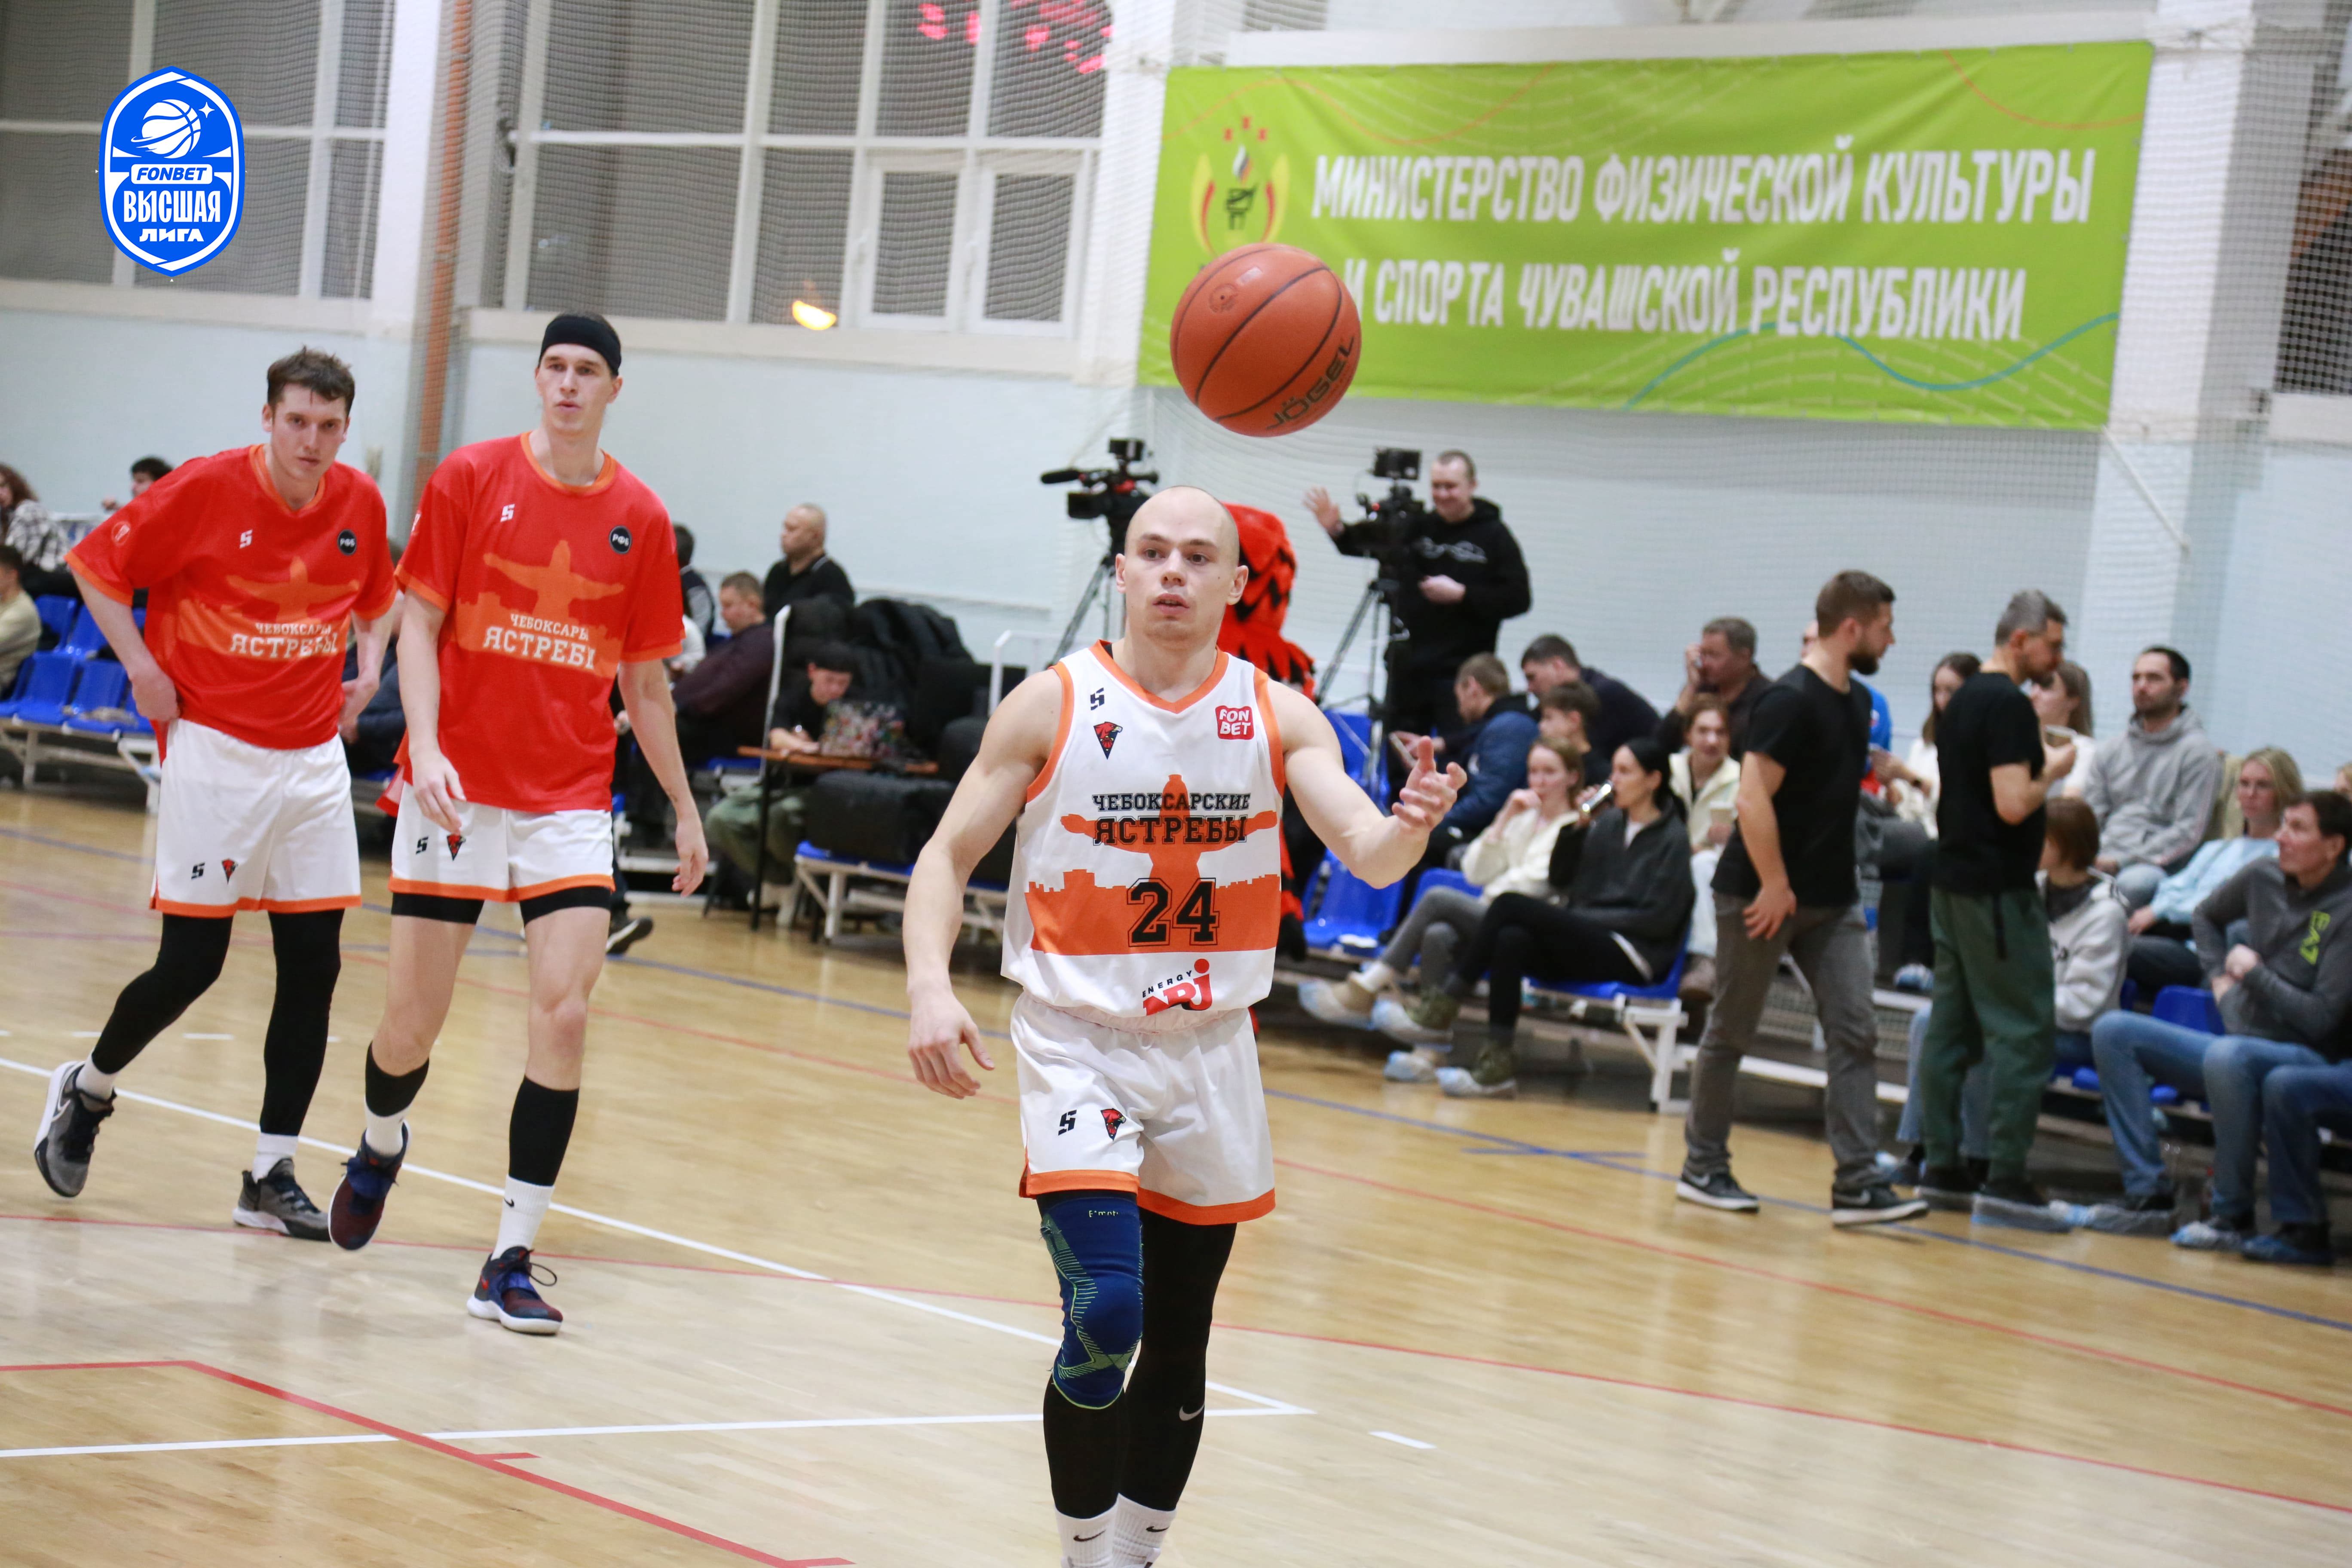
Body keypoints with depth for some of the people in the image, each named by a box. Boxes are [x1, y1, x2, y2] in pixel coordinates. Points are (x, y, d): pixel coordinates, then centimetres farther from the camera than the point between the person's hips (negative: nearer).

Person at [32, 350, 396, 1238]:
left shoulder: (360, 503, 2)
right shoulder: (208, 489, -12)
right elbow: (96, 565, -4)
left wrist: (369, 666, 6)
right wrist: (143, 671, -9)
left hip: (314, 757, 5)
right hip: (216, 749, -5)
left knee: (313, 965, -1)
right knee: (192, 962, -3)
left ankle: (271, 1175, 7)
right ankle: (86, 1091, 25)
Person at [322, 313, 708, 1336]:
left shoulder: (640, 519, 5)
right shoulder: (470, 479, -1)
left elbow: (645, 683, 13)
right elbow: (420, 624, -2)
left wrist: (684, 812, 15)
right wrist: (426, 746, -17)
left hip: (569, 802, 1)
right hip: (455, 789, -1)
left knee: (565, 1011, -13)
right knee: (412, 1021, 3)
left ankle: (511, 1261, -6)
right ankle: (381, 1146, 39)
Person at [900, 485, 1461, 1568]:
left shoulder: (1279, 718, -2)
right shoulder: (1051, 706, -6)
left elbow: (1367, 855, -13)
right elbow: (950, 855, -3)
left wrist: (1411, 826, -36)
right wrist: (930, 985, -19)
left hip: (1211, 1053, 3)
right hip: (1078, 1042, -3)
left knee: (1178, 1348, 11)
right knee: (1104, 1314, -19)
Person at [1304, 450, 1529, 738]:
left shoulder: (1494, 536, 1)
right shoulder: (1415, 527, 9)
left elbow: (1518, 598, -5)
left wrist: (1461, 595, -14)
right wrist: (1337, 530, -17)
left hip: (1460, 674, -4)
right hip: (1407, 670, 4)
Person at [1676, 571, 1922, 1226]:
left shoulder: (1857, 701, 11)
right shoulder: (1790, 700, -16)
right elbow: (1754, 798, -21)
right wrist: (1775, 886, -20)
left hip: (1832, 900, 8)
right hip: (1761, 896, -8)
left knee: (1855, 1032, -2)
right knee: (1731, 1031, 5)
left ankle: (1858, 1184, -4)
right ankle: (1702, 1168, 16)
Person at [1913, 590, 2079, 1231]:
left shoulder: (1964, 701, 14)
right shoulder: (2009, 705, -15)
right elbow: (2013, 805, -22)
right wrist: (2054, 769, -6)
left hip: (1953, 882, 10)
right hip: (1998, 889, -10)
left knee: (1952, 1027, 11)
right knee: (2025, 1033, -7)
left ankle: (1941, 1170, 14)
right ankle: (2004, 1182, -9)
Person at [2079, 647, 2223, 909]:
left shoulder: (2198, 752, 5)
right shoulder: (2111, 753, 23)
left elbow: (2189, 832, -5)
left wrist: (2121, 861, -14)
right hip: (2101, 860, 4)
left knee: (2133, 882, -41)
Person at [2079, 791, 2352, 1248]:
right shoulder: (2265, 877, 6)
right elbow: (2208, 917, 29)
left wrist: (2253, 972, -9)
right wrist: (2220, 979, 15)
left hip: (2307, 1059, -8)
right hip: (2239, 1044, 8)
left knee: (2227, 1055, -41)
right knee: (2113, 1032, -4)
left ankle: (2232, 1214, -26)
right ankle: (2148, 1194, -12)